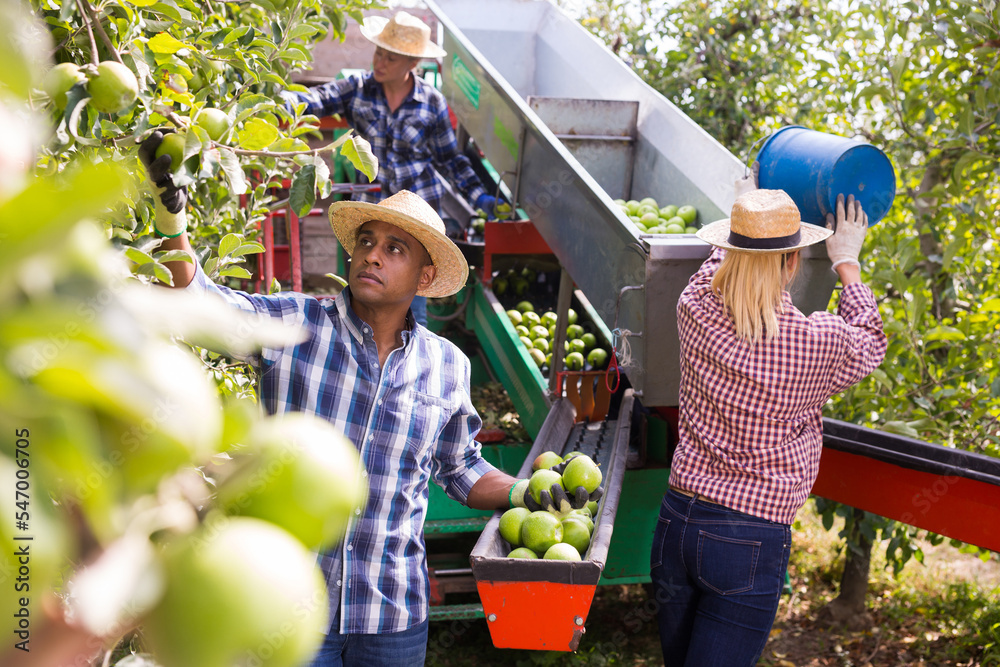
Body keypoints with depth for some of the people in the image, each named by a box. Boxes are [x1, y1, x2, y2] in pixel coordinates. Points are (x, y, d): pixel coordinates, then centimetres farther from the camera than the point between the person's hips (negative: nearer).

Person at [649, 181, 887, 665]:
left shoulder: (693, 311, -7)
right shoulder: (816, 343, -15)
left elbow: (717, 263, 20)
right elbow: (869, 344, 11)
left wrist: (744, 234, 37)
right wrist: (847, 261, 22)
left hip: (675, 521, 4)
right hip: (752, 543, -4)